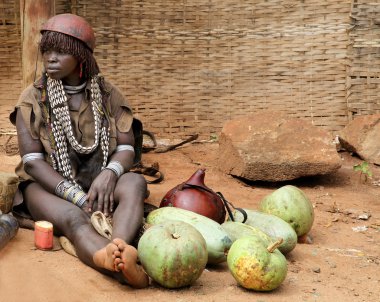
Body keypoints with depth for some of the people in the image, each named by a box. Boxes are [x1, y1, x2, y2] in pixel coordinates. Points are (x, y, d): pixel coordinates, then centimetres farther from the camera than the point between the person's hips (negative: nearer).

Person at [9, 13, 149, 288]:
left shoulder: (108, 95, 3)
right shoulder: (33, 98, -3)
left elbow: (126, 148, -2)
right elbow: (32, 161, -11)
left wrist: (108, 175, -26)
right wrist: (76, 196, -24)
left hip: (98, 186, 3)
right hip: (49, 187, -3)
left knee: (136, 182, -31)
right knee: (73, 218, -37)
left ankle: (118, 247, -62)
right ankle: (122, 263, -70)